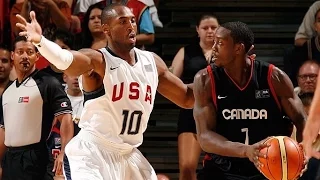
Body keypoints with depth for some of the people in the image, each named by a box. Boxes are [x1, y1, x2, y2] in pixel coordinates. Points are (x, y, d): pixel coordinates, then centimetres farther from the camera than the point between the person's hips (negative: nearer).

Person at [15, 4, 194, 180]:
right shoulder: (97, 60, -14)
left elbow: (187, 98, 19)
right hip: (92, 153, -7)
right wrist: (40, 41, -57)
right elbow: (65, 60, -37)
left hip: (128, 154, 7)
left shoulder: (152, 62, 6)